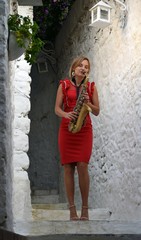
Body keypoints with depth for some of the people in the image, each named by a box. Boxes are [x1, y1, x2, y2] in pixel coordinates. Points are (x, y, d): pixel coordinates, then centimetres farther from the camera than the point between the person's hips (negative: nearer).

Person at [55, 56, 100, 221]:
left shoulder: (91, 87, 9)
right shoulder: (64, 85, 8)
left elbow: (97, 112, 9)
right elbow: (57, 109, 5)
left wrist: (88, 102, -9)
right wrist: (66, 114, -15)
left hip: (84, 129, 0)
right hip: (66, 129, 1)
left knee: (82, 166, -12)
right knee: (68, 167, -4)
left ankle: (85, 208, -3)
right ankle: (72, 208, 0)